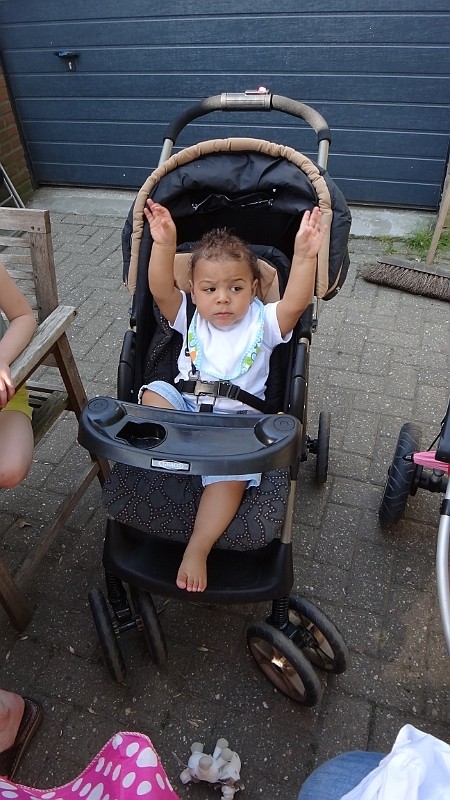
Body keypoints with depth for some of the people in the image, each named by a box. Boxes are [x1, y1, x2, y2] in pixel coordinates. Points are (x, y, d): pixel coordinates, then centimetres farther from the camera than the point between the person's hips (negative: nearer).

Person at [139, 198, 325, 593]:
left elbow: (295, 303, -18)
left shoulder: (263, 323, 0)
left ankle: (198, 548, -22)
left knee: (231, 473, -26)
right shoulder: (189, 317, 6)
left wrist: (304, 256, -31)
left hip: (237, 419, -2)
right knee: (153, 394, -25)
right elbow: (161, 290, -10)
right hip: (185, 405, 3)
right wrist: (164, 245, -24)